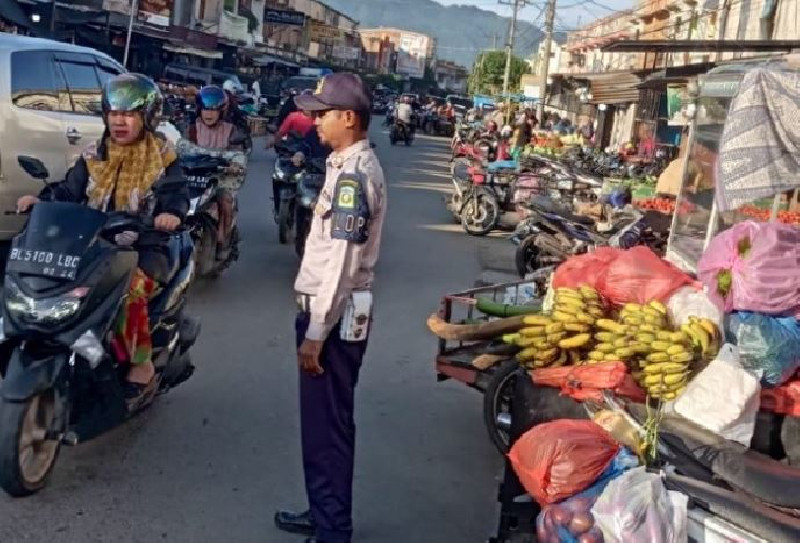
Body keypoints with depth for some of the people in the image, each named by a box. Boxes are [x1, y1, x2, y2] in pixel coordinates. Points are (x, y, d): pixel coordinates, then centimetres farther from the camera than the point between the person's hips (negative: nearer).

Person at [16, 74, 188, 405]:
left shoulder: (162, 157, 0)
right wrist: (42, 200, -9)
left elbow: (176, 192, -11)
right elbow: (69, 191, 11)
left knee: (128, 291, -32)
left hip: (144, 246, -5)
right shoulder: (94, 156, 13)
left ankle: (142, 366, -16)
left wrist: (172, 212, -35)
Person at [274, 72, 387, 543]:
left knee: (327, 426, -1)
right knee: (321, 420, 19)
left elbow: (342, 264, -24)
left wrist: (315, 333, -21)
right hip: (332, 309, 10)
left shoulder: (353, 175, -19)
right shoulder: (353, 165, 13)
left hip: (335, 315, -10)